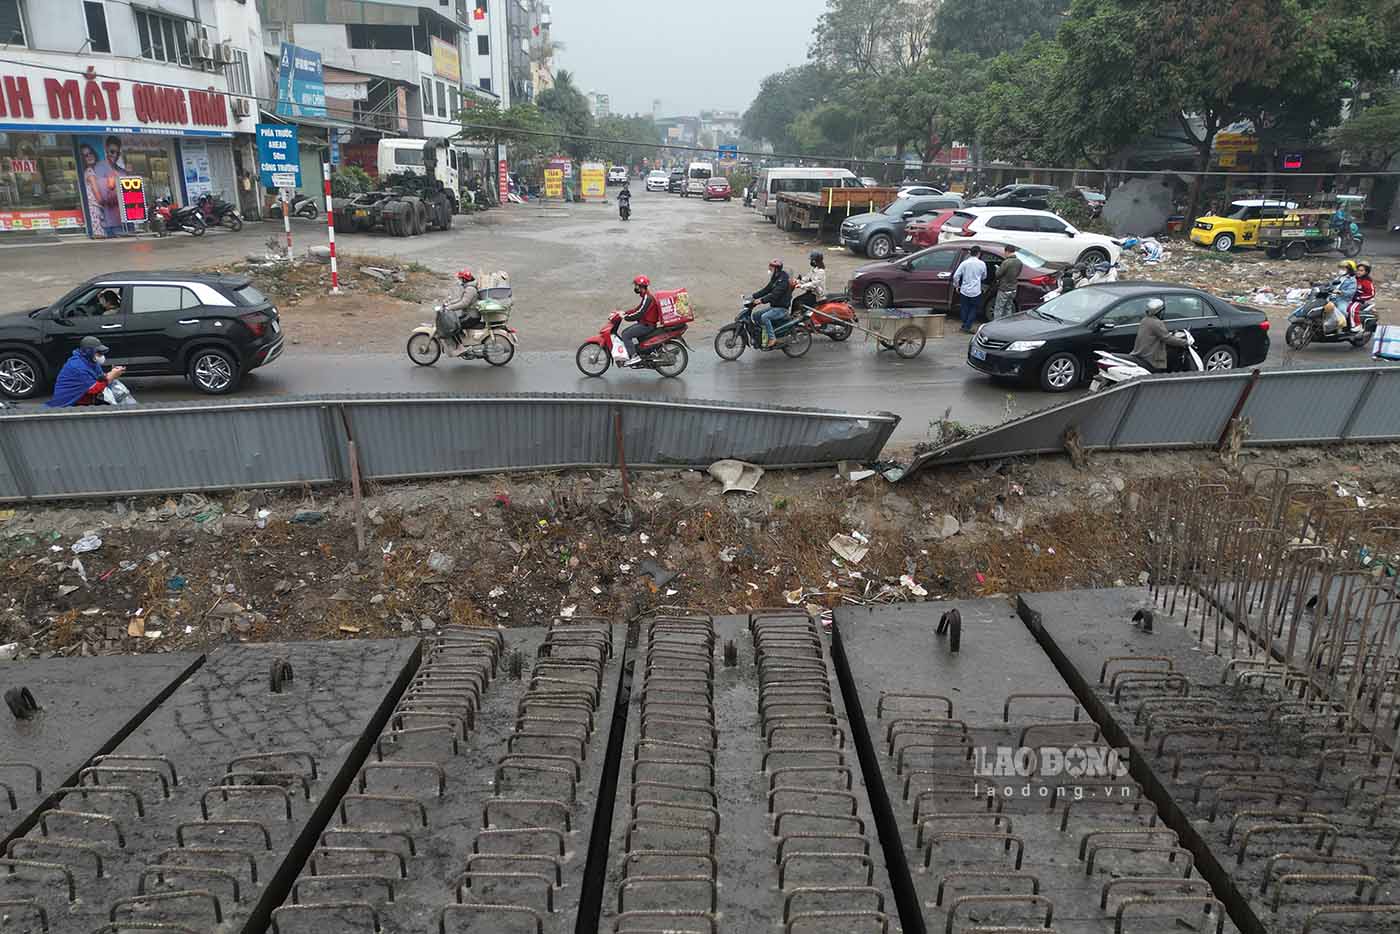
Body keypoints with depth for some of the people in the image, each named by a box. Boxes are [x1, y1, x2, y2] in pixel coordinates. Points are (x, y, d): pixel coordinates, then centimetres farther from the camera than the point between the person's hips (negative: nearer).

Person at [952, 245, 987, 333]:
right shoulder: (982, 264, -5)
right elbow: (984, 277, 10)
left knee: (964, 309, 14)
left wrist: (956, 286, 6)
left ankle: (964, 326, 21)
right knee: (973, 309, 11)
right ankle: (967, 327, 4)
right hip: (976, 292, -1)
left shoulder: (964, 263, -5)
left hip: (964, 291, 1)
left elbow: (956, 276, -8)